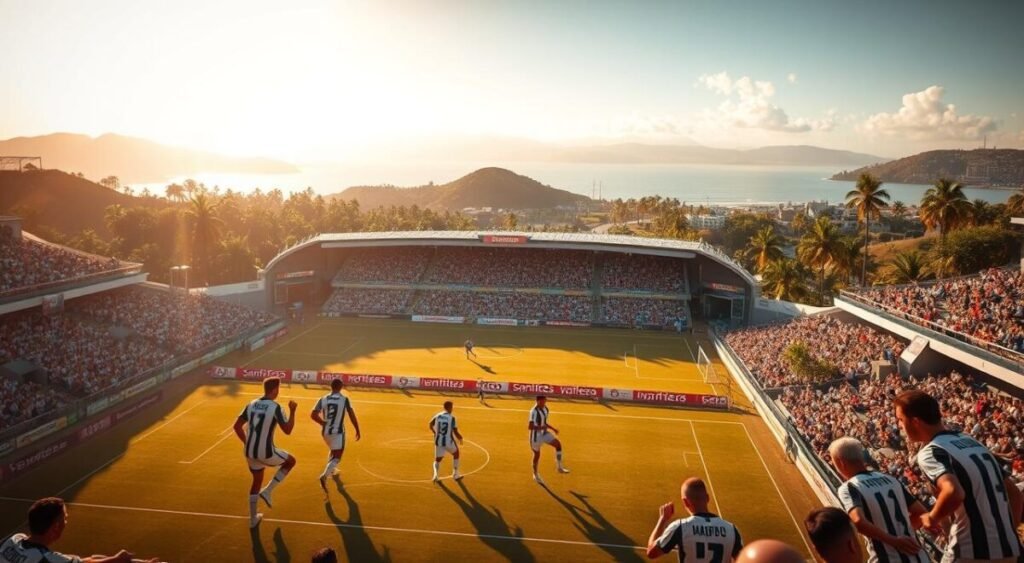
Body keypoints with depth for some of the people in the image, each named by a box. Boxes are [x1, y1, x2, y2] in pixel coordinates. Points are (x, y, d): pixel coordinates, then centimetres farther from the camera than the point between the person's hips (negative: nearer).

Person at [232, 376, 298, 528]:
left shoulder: (251, 404, 5)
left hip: (250, 452, 7)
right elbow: (287, 430, -15)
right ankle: (267, 491, 14)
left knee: (257, 481, 25)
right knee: (290, 461, 20)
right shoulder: (275, 407, -16)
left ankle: (253, 518, 33)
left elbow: (237, 426, 9)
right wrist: (292, 411, -4)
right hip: (266, 453, -6)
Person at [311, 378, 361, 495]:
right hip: (338, 432, -5)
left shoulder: (323, 399, -2)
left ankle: (331, 469, 46)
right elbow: (352, 416, -9)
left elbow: (313, 415, -9)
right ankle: (324, 475, -28)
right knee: (336, 457, -5)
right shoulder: (345, 400, -9)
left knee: (333, 451, 32)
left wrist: (324, 423, 5)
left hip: (325, 432, 5)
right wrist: (357, 430, 1)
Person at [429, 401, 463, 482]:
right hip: (448, 441, -3)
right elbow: (455, 432, -12)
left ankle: (436, 473, -8)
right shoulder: (452, 417, -12)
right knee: (456, 454, 25)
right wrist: (460, 438, 9)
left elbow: (431, 425, 13)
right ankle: (455, 474, 30)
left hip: (438, 441, 3)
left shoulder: (438, 415, 1)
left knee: (437, 459, 20)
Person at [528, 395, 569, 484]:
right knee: (537, 454, 7)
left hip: (544, 433, 7)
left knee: (558, 444, -10)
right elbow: (530, 427, -27)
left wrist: (553, 429, 8)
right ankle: (535, 474, 30)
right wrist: (541, 427, -37)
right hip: (536, 435, -7)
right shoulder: (534, 411, -24)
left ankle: (560, 467, 1)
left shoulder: (545, 409, 2)